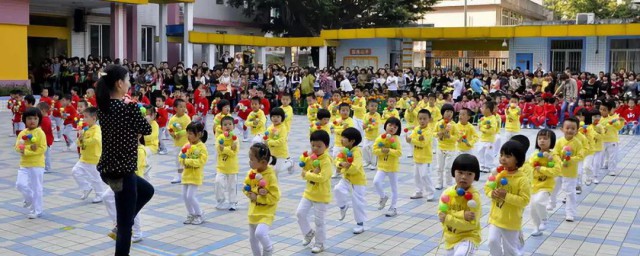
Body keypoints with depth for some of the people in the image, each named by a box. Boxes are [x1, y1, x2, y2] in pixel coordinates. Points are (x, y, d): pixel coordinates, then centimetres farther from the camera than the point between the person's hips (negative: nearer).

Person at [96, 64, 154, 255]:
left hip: (107, 168, 9)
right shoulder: (129, 107, -18)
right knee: (125, 224, 3)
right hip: (122, 171, -9)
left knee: (147, 190, 31)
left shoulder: (103, 106, 4)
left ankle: (121, 227, 27)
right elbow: (147, 130, -6)